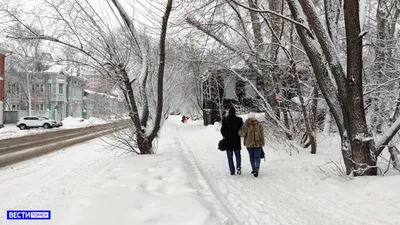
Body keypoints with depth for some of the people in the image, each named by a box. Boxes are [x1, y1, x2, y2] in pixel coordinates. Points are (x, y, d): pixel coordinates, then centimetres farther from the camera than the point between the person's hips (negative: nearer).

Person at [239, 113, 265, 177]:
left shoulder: (246, 125, -8)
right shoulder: (259, 124, -2)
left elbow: (242, 134, -10)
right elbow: (262, 135, 1)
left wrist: (239, 131, 13)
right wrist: (262, 143, 9)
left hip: (249, 143, 0)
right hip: (258, 143, 0)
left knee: (252, 157, 16)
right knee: (257, 157, 1)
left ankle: (254, 169, 23)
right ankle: (257, 168, -21)